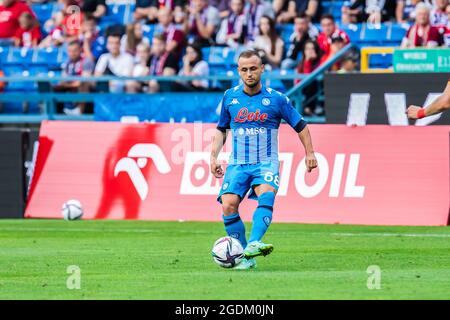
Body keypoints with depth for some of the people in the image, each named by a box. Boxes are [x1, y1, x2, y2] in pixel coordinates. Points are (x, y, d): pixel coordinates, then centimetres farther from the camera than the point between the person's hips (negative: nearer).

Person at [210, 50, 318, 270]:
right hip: (238, 163, 3)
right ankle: (245, 258, -7)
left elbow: (300, 126, 10)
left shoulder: (276, 99, -1)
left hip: (266, 163, -2)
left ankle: (253, 244, -50)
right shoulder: (230, 97, 7)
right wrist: (214, 156, 12)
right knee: (228, 205, -19)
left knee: (266, 194, -33)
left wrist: (310, 153, 4)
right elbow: (221, 129, 21)